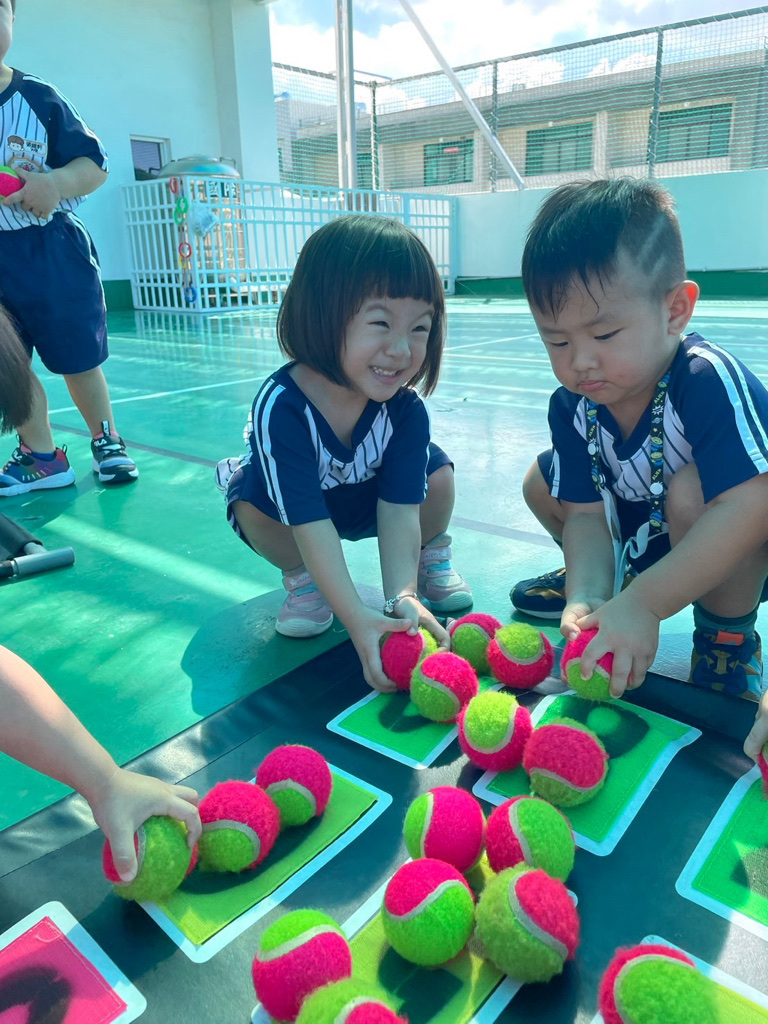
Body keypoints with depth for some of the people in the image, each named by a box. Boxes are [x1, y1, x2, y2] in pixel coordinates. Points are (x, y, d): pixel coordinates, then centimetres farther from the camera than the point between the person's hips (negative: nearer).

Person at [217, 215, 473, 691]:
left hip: (368, 500, 2)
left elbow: (398, 509, -29)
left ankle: (431, 556, 12)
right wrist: (357, 618, -47)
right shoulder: (280, 407, -39)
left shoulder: (405, 407, -27)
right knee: (253, 509, -33)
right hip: (291, 504, -2)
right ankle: (301, 577, 0)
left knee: (438, 477, -21)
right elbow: (310, 523, -41)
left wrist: (402, 595, -44)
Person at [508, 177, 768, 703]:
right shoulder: (573, 405, -15)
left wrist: (642, 603, -43)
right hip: (648, 538, 6)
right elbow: (585, 513, -14)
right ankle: (589, 574, 25)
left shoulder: (710, 382, -34)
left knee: (692, 490, -37)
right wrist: (587, 597, -32)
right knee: (542, 482, 0)